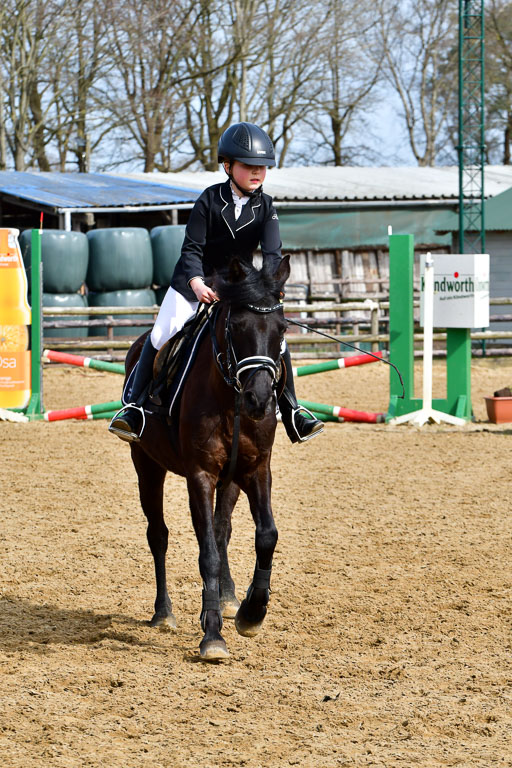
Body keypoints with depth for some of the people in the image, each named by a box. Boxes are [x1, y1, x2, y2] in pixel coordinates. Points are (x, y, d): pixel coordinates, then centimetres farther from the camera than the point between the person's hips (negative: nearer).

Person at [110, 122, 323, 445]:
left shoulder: (265, 207, -7)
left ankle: (292, 413, -1)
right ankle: (135, 408, -5)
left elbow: (272, 251, -18)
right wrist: (196, 282, -36)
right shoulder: (210, 200, -13)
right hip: (194, 281, -2)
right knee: (160, 337, -16)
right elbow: (192, 248, -17)